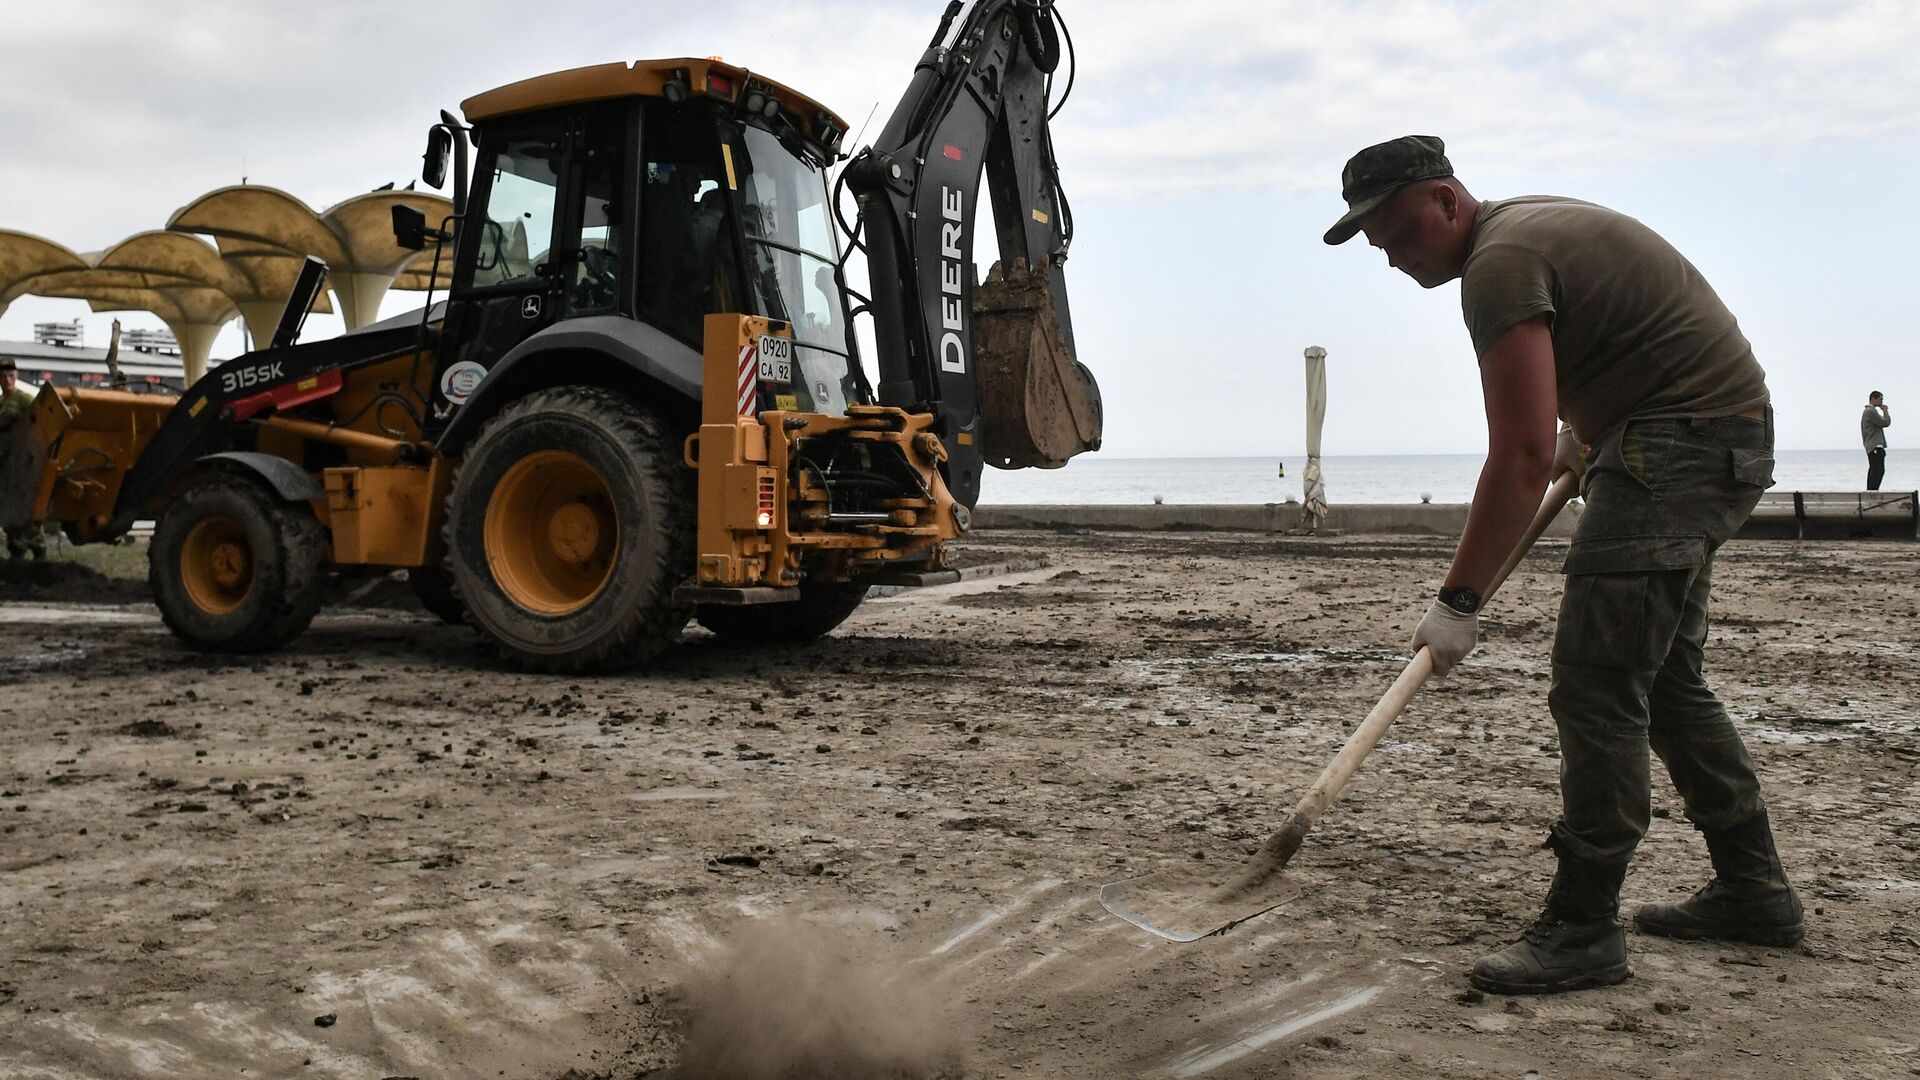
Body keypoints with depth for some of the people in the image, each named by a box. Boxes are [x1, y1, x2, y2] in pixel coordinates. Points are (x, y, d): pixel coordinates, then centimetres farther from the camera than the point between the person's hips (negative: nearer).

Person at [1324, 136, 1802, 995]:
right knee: (1664, 679, 16)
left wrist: (1458, 601, -22)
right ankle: (1753, 889, 25)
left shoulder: (1501, 263, -18)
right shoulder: (1531, 224, 15)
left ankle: (1582, 929, -7)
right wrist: (1585, 433, 20)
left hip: (1680, 441, -11)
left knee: (1597, 689, -12)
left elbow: (1522, 456, -25)